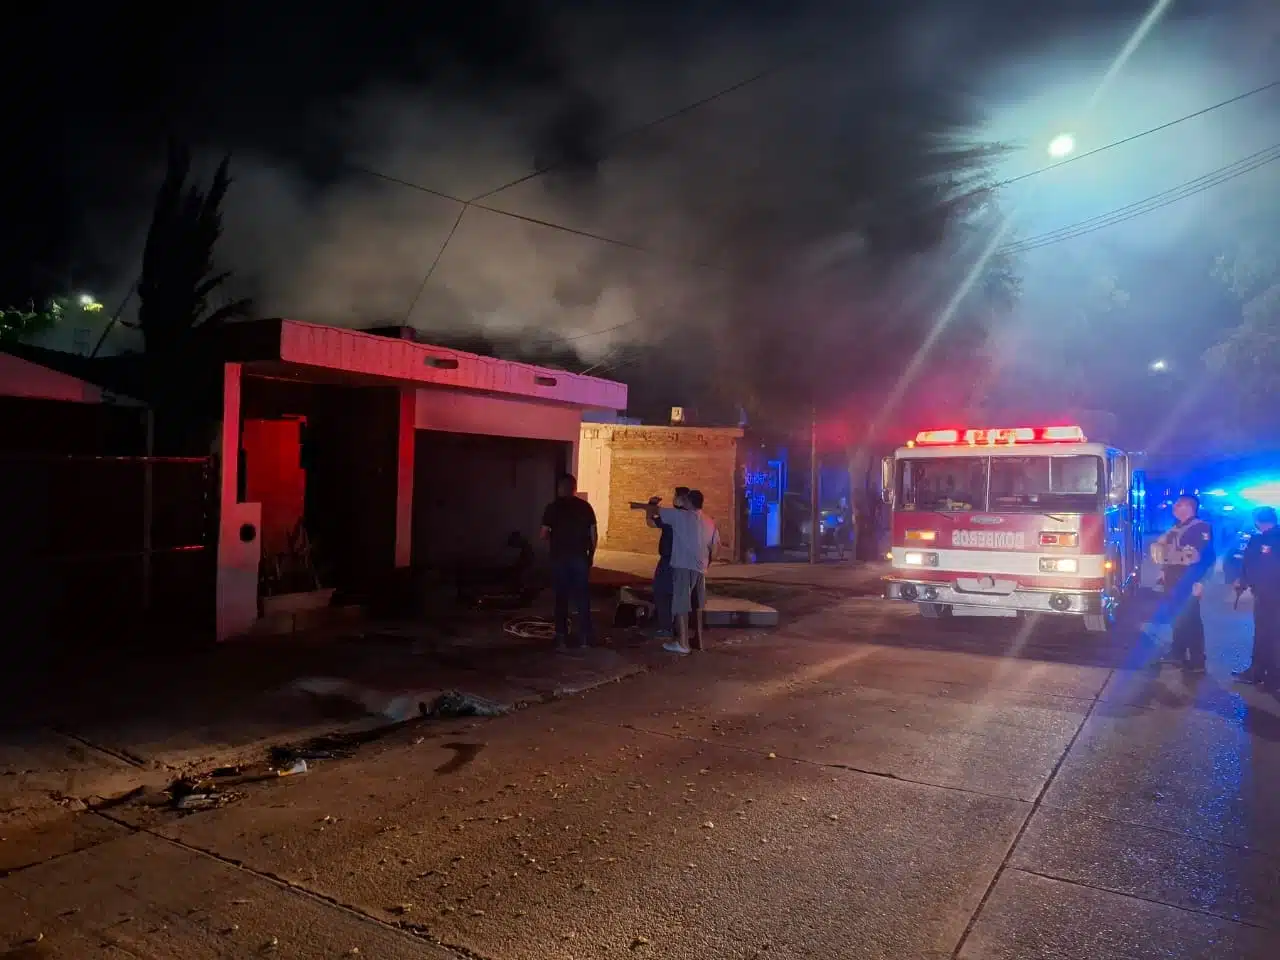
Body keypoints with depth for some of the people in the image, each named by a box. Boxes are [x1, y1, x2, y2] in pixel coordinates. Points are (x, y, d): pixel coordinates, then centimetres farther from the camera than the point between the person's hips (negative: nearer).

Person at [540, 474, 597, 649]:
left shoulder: (553, 507, -4)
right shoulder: (585, 506, 1)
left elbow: (544, 535, -4)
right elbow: (593, 534, 1)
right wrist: (591, 555, 12)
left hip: (559, 558, -1)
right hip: (580, 557, 1)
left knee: (561, 597, 8)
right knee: (582, 597, 8)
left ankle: (561, 637, 9)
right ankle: (584, 636, 8)